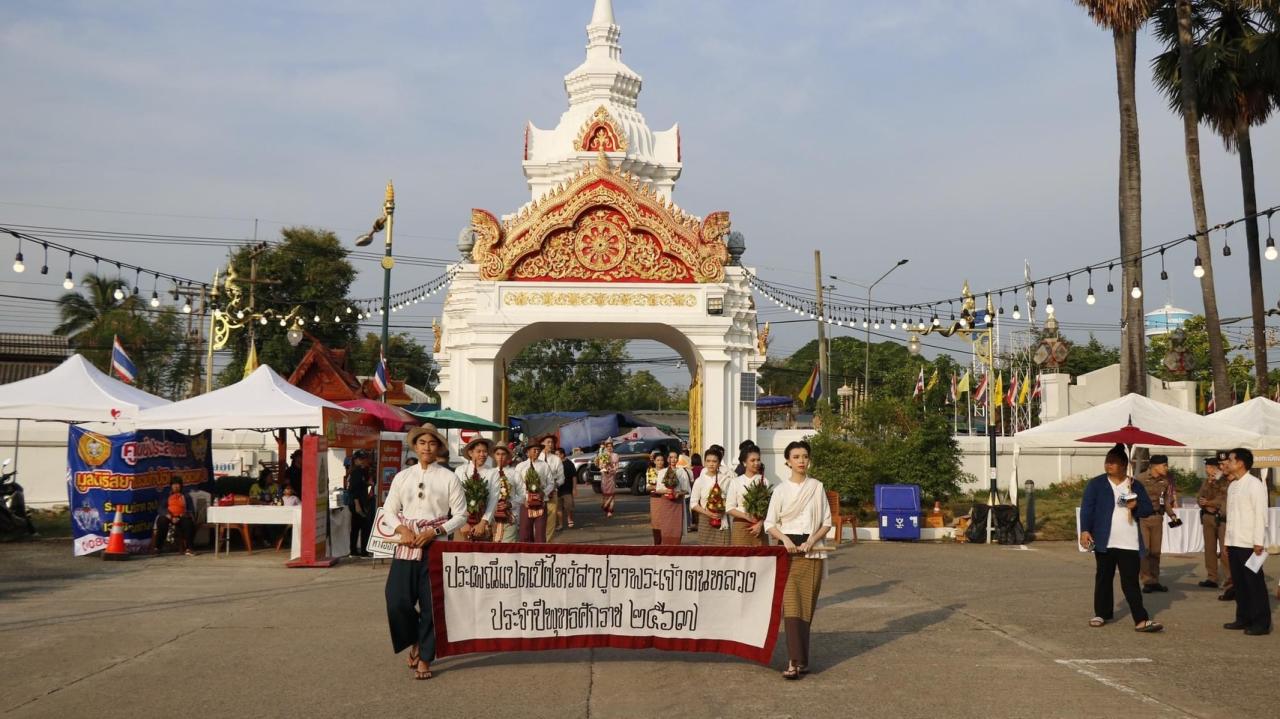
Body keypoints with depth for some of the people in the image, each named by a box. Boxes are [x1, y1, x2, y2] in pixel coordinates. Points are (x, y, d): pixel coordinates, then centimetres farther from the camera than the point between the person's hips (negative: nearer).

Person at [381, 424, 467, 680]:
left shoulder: (448, 478, 1)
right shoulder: (403, 476, 9)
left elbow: (460, 515, 1)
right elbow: (389, 509, 13)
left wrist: (435, 532, -12)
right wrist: (402, 528, -6)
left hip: (435, 546, -2)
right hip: (406, 546, 2)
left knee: (431, 603, 0)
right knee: (397, 600, -5)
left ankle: (424, 659, 13)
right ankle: (414, 641, 24)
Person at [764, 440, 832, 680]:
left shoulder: (817, 487, 5)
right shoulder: (781, 490, 3)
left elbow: (827, 522, 6)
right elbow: (770, 524, 3)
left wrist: (812, 539, -10)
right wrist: (785, 538, -14)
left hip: (813, 551, 1)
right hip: (789, 550, -1)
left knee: (807, 605, 3)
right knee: (791, 604, -11)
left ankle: (799, 659, 14)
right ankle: (795, 661, -14)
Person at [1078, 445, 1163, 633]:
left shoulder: (1136, 486, 9)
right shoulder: (1095, 484, 2)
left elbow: (1148, 509, 9)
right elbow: (1087, 508, -3)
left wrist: (1136, 506, -14)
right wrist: (1085, 530, -15)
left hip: (1129, 544, 1)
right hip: (1104, 542, 0)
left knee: (1131, 582, -4)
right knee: (1103, 578, 8)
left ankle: (1141, 620, -5)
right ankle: (1101, 613, 21)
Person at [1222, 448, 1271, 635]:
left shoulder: (1254, 484, -10)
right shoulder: (1232, 486, 13)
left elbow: (1261, 514, -13)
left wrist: (1258, 543, -17)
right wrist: (1228, 542, 13)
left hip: (1249, 544, -7)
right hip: (1234, 543, 7)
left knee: (1255, 583, -1)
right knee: (1239, 582, 11)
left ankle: (1261, 623, 5)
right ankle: (1243, 618, 19)